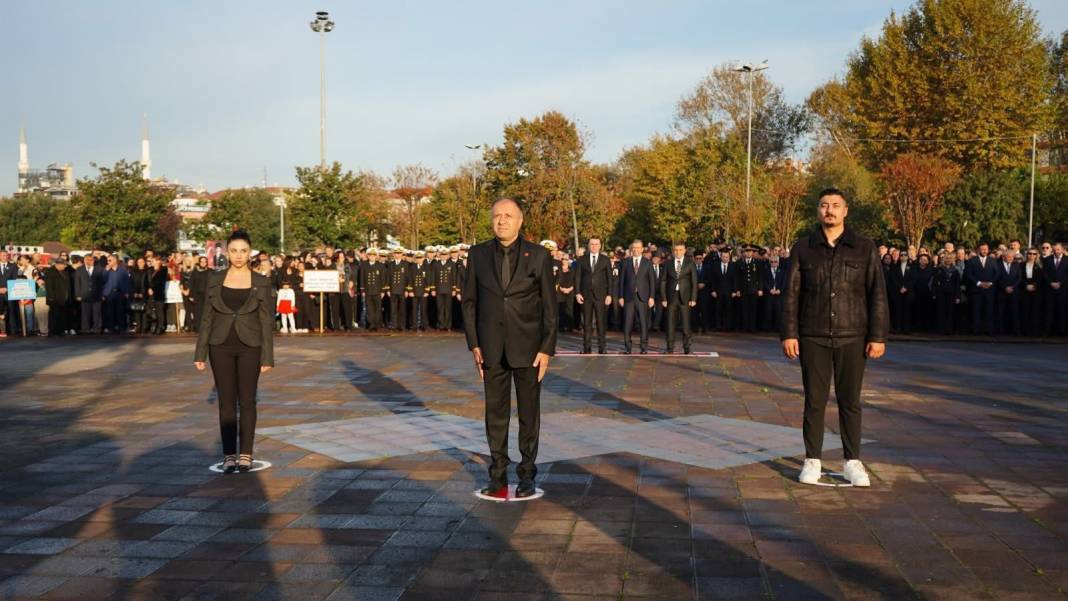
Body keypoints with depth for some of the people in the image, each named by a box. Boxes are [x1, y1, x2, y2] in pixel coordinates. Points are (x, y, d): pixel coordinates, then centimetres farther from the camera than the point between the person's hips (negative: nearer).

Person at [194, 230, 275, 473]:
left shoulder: (261, 283, -2)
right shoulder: (215, 280, 2)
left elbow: (266, 321, -2)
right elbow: (207, 318, 4)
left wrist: (268, 357, -6)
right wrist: (200, 353, 1)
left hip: (250, 347, -1)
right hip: (221, 346, 1)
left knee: (247, 400, 3)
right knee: (226, 401, 5)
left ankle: (246, 454, 12)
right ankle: (228, 455, 12)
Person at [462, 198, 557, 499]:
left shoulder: (539, 256, -3)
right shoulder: (477, 254, 4)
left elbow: (549, 306, -2)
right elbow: (469, 301, 7)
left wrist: (547, 349, -6)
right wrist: (474, 344, 1)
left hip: (528, 347, -2)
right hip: (492, 348, 2)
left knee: (529, 412, 6)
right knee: (495, 413, 7)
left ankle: (527, 474, 17)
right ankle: (498, 475, 17)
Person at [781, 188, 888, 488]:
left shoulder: (864, 248, 3)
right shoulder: (803, 248, 5)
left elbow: (877, 294, 1)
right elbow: (791, 294, 5)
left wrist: (878, 336, -4)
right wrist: (789, 333, -2)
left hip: (851, 338, 0)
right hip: (813, 338, 0)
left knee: (850, 401, 6)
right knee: (814, 400, 4)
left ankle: (853, 462, 14)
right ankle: (812, 461, 13)